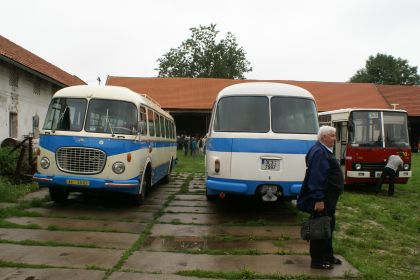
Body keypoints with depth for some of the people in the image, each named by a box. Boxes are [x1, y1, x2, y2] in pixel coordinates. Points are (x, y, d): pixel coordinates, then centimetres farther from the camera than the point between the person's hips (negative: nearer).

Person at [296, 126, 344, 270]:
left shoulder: (324, 151, 14)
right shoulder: (319, 152, -20)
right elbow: (316, 177, -26)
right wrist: (319, 199, -28)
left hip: (328, 198, 11)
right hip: (322, 199, -11)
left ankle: (327, 256, 33)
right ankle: (317, 261, 11)